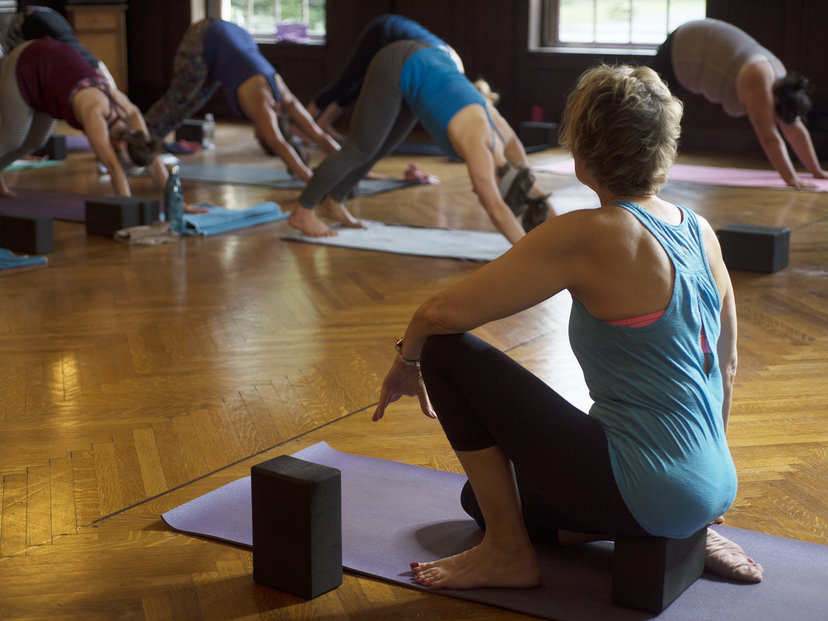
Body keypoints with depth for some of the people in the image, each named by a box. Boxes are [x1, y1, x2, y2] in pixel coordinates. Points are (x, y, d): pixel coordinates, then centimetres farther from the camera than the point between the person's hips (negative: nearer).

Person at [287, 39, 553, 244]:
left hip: (426, 62, 8)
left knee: (382, 147, 21)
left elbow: (525, 177, 5)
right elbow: (496, 208, -37)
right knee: (359, 150, 1)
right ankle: (302, 211, 16)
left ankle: (331, 202, 39)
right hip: (398, 69, -8)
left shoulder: (505, 140, -8)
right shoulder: (478, 147, -29)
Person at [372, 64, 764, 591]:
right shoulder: (699, 231, 4)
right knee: (484, 496, 28)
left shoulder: (590, 236, -18)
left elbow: (442, 313, -18)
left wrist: (408, 361, 4)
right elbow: (726, 365, 15)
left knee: (446, 350, -5)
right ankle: (684, 539, 14)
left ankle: (509, 552, 3)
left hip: (641, 486, -8)